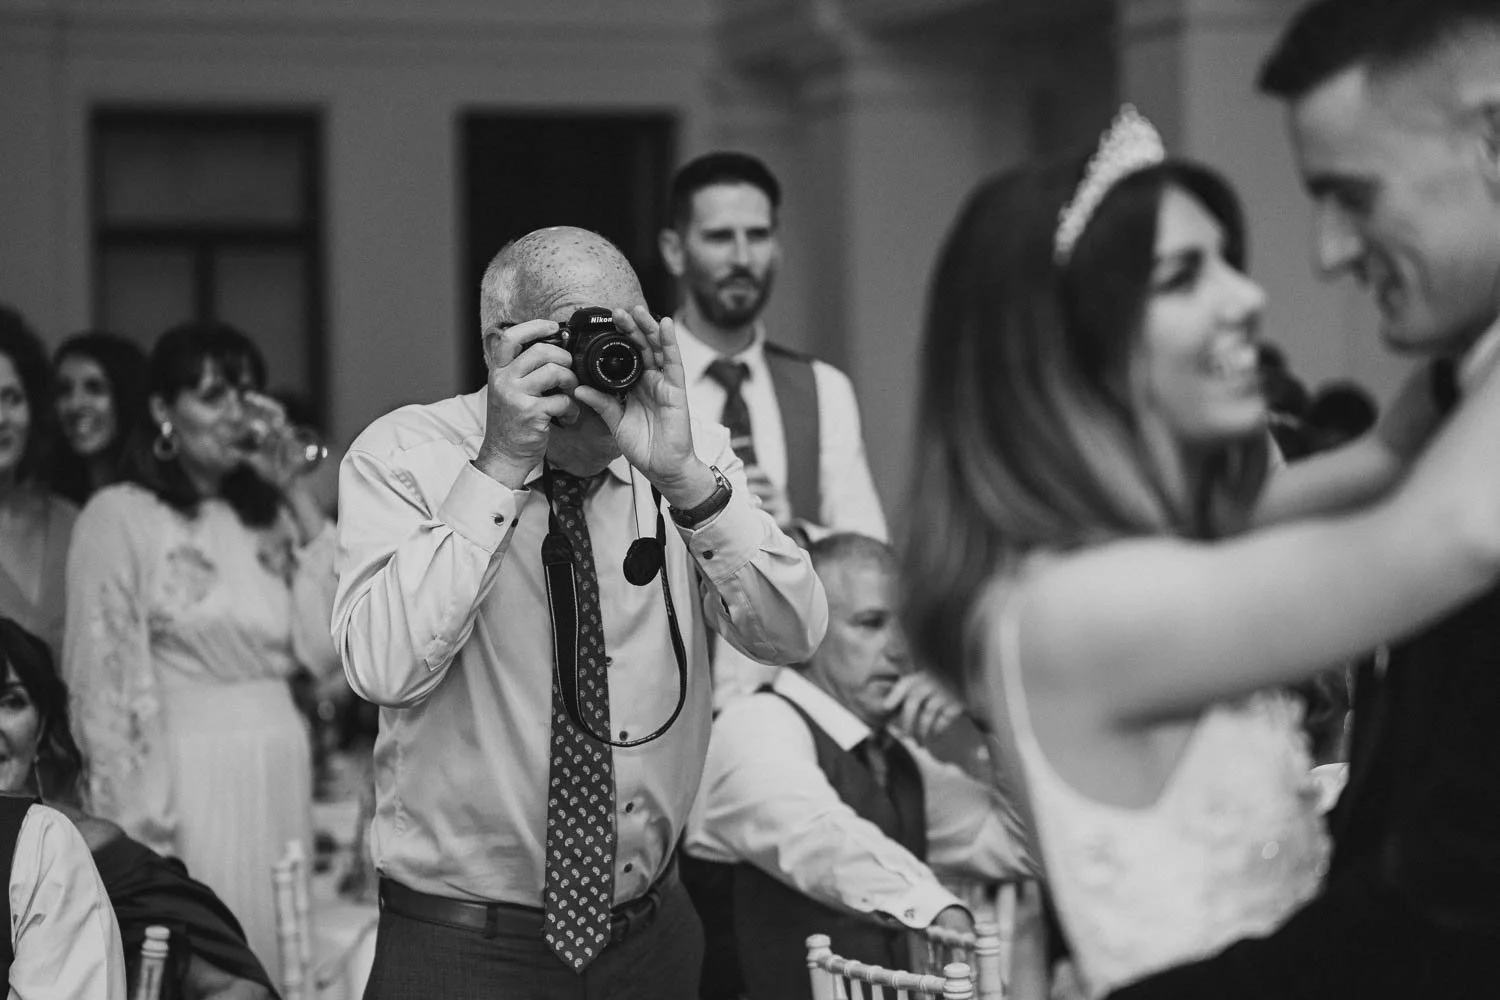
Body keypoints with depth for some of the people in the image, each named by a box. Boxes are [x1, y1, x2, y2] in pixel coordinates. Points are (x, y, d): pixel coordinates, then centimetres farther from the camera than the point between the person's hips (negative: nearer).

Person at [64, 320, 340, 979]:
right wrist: (140, 823, -12)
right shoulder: (120, 517, -4)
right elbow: (104, 682, -6)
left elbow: (324, 649, 2)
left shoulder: (269, 518, 12)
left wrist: (300, 501, 1)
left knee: (277, 958, 9)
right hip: (185, 779, -5)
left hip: (281, 774, 5)